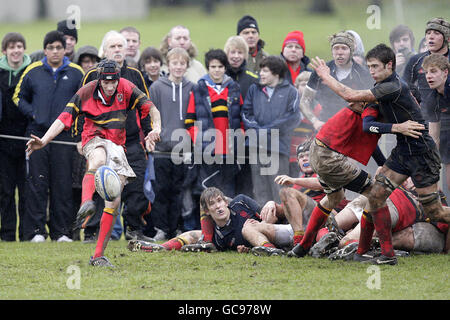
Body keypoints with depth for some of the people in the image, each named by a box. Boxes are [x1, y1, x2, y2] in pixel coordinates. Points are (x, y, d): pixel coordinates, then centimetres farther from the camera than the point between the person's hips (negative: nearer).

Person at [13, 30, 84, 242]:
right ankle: (36, 230, -1)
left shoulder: (76, 73, 6)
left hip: (65, 136, 0)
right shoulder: (32, 71, 6)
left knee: (63, 185, 1)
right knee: (37, 184, -4)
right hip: (37, 134, 0)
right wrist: (32, 113, -1)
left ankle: (61, 231, 7)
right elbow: (18, 97, 14)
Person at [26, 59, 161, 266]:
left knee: (114, 201, -5)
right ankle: (86, 203, -66)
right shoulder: (86, 93, -9)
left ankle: (98, 255, -1)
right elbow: (64, 119, -13)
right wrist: (43, 141, -27)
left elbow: (150, 108, -4)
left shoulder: (126, 89, -4)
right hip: (94, 139, -3)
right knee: (99, 160, -42)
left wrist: (156, 128, -25)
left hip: (117, 146, 3)